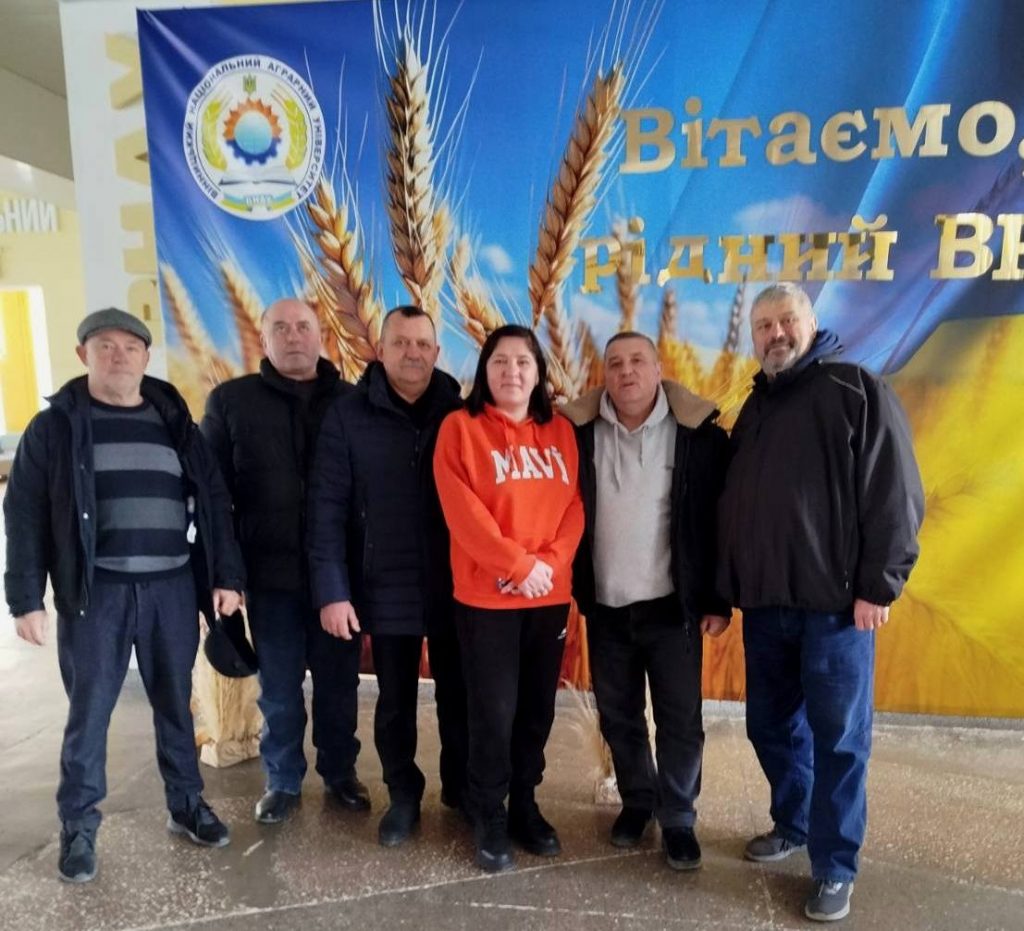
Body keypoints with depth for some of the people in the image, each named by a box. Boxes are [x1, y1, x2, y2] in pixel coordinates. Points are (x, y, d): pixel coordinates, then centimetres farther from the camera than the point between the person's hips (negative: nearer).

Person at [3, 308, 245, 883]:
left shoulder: (175, 423, 8)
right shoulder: (55, 427, 3)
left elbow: (214, 501, 6)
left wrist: (226, 575, 0)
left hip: (173, 589, 2)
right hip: (95, 593, -2)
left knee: (175, 705, 12)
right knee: (89, 713, 7)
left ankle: (187, 805, 28)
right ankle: (78, 827, 24)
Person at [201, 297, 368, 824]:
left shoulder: (351, 401, 3)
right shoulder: (230, 401, 2)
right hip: (270, 573, 0)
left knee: (338, 681, 14)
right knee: (279, 686, 13)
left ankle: (340, 771, 35)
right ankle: (282, 781, 33)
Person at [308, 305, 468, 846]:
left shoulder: (461, 413, -1)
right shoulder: (348, 416, -5)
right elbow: (327, 508, -7)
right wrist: (332, 590, -11)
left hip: (455, 588, 1)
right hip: (386, 589, -1)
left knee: (458, 696, 15)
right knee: (395, 702, 16)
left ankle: (462, 790, 38)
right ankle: (403, 797, 37)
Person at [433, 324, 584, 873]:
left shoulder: (560, 431, 9)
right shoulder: (461, 428, -3)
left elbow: (573, 506, 4)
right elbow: (462, 511, -12)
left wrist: (551, 562, -12)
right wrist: (519, 564, -16)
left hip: (550, 596, 4)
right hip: (486, 596, -4)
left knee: (537, 708, 13)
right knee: (494, 712, 2)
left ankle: (524, 805, 32)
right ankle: (490, 818, 23)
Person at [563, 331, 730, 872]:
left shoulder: (699, 433, -7)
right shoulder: (580, 431, -2)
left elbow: (718, 520, -5)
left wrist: (717, 600, -5)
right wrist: (571, 590, 0)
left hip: (672, 605, -2)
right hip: (604, 606, 2)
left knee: (680, 720, 7)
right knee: (618, 715, 15)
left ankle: (678, 819, 26)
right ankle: (636, 801, 37)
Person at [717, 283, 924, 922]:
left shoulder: (857, 390, -3)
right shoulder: (754, 410, 16)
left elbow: (896, 495, -10)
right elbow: (733, 508, 17)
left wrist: (879, 584, -14)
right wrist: (727, 589, 15)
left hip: (836, 602, -6)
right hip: (765, 604, 6)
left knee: (838, 738, 4)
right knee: (771, 726, 16)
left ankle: (836, 870, 19)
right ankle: (794, 824, 38)